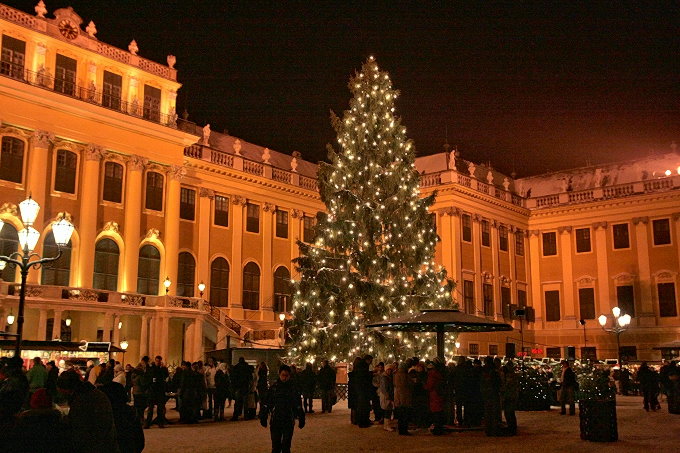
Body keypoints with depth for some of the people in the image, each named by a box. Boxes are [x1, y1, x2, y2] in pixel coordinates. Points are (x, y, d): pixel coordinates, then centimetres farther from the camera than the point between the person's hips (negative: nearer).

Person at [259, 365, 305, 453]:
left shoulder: (293, 389, 3)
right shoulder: (274, 388, 2)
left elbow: (298, 406, 7)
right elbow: (266, 404, 5)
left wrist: (301, 419, 3)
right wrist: (263, 417, 2)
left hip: (289, 422, 0)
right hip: (275, 421, 0)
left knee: (286, 446, 1)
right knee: (275, 445, -1)